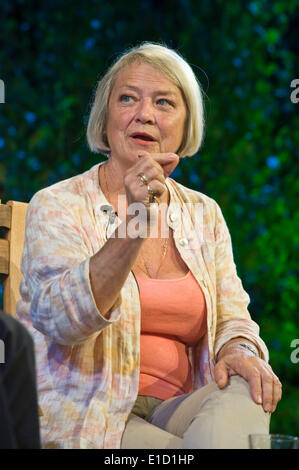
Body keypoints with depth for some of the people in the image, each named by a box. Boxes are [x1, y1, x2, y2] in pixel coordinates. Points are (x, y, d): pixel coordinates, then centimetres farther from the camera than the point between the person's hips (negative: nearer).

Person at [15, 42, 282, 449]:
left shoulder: (204, 215, 14)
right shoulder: (57, 206, -1)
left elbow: (231, 319, 13)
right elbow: (62, 320, -17)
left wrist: (239, 350, -13)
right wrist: (134, 225, -30)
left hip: (176, 413, 5)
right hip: (82, 419, -5)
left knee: (246, 396, -28)